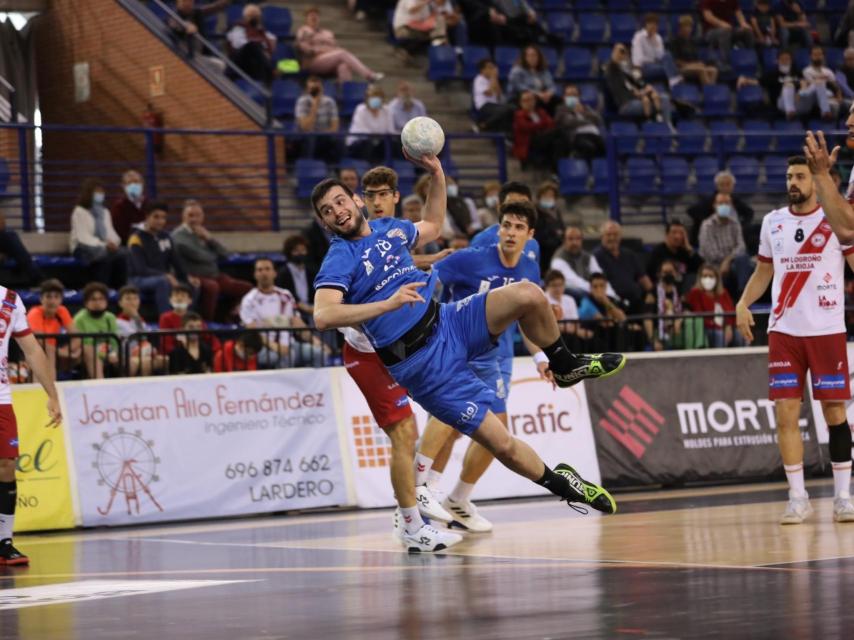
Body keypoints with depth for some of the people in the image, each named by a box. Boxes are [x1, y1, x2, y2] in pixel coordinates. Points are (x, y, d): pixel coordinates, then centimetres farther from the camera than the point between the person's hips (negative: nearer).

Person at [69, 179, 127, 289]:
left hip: (103, 247, 6)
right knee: (104, 255, -39)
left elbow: (110, 231, 14)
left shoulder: (105, 212, 20)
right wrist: (103, 245, -24)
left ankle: (119, 287, -29)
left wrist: (113, 242, -11)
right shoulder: (80, 212, -3)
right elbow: (83, 236, -13)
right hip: (84, 248, -6)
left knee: (122, 254, -27)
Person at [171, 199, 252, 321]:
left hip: (214, 276, 8)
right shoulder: (179, 235, -6)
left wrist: (209, 238, -3)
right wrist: (215, 256, 6)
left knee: (246, 288, -4)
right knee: (211, 286, -40)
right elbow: (198, 256, -16)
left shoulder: (202, 233, 19)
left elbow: (224, 254, 11)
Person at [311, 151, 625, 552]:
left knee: (527, 294, -16)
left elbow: (431, 228, 33)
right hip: (421, 364, -6)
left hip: (449, 322, 6)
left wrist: (437, 175, 21)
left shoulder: (388, 228, 11)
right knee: (500, 443, -10)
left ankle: (566, 367, 9)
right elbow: (323, 316, -28)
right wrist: (388, 304, -34)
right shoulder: (339, 260, -11)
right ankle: (562, 484, 12)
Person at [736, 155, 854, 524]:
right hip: (783, 331, 3)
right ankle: (797, 498, 5)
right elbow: (763, 271, 18)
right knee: (785, 412, -2)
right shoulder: (772, 222, 10)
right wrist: (744, 304, 4)